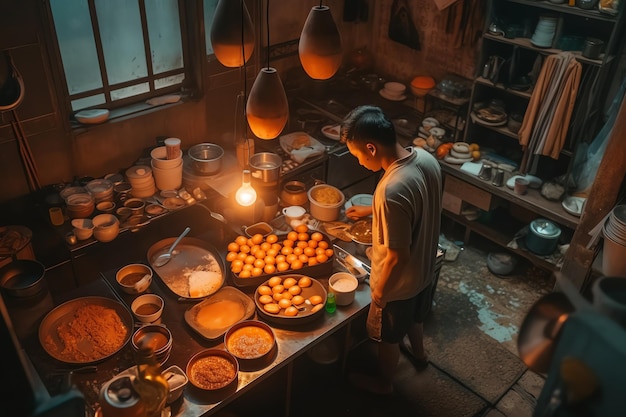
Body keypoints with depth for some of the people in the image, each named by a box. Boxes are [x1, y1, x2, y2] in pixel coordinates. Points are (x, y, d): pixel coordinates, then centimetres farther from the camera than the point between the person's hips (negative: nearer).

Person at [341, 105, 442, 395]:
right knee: (414, 315, 35)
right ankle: (418, 352, 64)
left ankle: (383, 382, 49)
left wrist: (380, 291, -13)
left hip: (401, 280, -7)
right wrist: (372, 210, 13)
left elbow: (398, 257, -30)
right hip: (425, 267, 7)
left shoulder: (392, 190, -39)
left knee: (388, 336, 21)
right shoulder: (426, 158, -13)